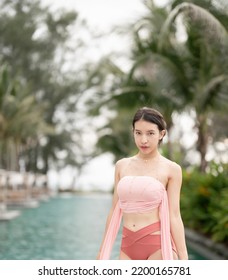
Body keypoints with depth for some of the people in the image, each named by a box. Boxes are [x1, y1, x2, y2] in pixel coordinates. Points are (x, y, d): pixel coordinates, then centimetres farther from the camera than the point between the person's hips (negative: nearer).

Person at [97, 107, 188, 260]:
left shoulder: (171, 169, -2)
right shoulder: (122, 165, 10)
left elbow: (174, 215, -4)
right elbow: (115, 211, 14)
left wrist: (183, 259, -9)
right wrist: (103, 250, 15)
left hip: (158, 245, -4)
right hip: (128, 245, 4)